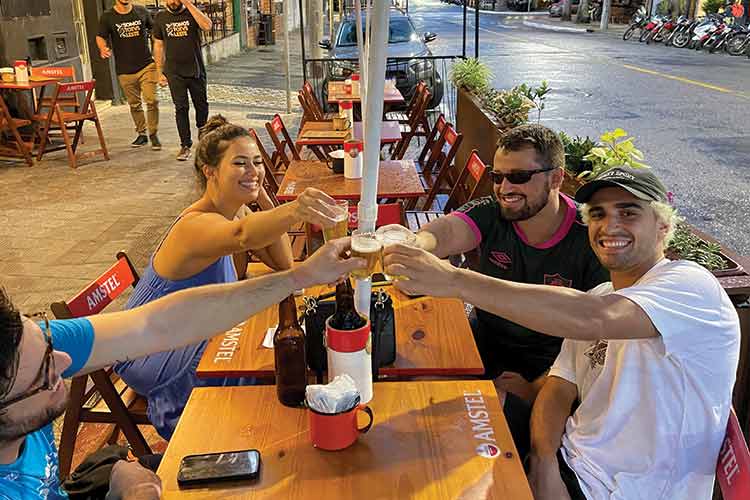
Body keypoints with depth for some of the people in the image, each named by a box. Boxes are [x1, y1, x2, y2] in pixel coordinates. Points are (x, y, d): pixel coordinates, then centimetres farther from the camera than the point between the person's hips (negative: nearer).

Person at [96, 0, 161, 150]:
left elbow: (154, 30, 16)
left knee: (151, 101, -10)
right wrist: (103, 49, -24)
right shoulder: (107, 16, 1)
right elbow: (100, 37, -1)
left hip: (146, 66, 0)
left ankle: (153, 134, 4)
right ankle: (141, 134, 26)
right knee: (134, 104, 11)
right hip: (125, 70, 1)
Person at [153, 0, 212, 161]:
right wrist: (159, 72, 4)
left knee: (201, 105, 11)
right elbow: (158, 45, 8)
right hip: (174, 73, 1)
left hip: (196, 70, 0)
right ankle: (185, 145, 5)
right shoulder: (161, 17, 4)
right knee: (181, 108, -1)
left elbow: (207, 26, -23)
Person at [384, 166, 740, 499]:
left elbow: (592, 320, -36)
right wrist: (544, 465, -15)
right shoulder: (598, 297, 10)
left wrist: (454, 280, -41)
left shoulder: (691, 285, -17)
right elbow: (558, 389, 5)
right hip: (566, 459, 7)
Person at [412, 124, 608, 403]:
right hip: (485, 338, 4)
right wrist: (415, 244, -56)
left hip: (547, 365, -3)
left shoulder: (589, 239, -17)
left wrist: (534, 389, -21)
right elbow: (444, 231, -31)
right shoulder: (490, 214, -9)